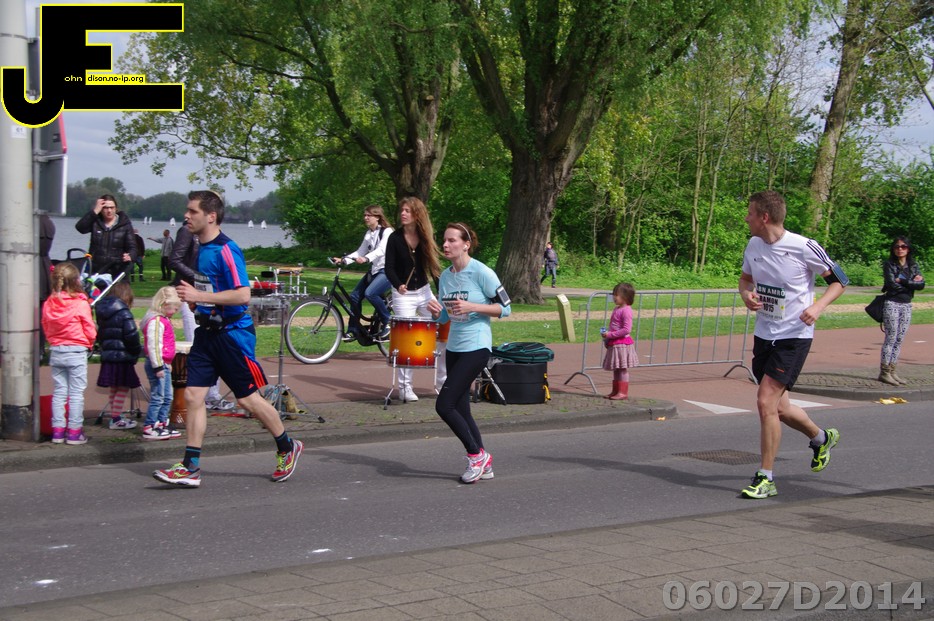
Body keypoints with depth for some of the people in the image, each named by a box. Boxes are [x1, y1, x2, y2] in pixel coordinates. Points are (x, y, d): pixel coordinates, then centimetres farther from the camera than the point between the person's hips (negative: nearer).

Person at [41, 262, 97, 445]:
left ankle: (58, 430, 14)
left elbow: (46, 329, 8)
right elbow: (91, 332, -8)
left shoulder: (48, 304, -1)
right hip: (76, 353, -5)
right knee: (76, 393, 3)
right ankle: (74, 432, 5)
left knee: (59, 392, 12)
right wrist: (88, 343, 11)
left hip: (56, 352, 5)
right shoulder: (81, 304, -14)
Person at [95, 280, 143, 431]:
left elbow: (100, 333, 16)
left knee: (114, 389, 18)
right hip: (122, 356, -8)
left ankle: (115, 416, 27)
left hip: (107, 355, 8)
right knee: (123, 389, 0)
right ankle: (116, 419, 1)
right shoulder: (123, 313, -14)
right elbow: (131, 335, -17)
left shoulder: (102, 312, 9)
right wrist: (136, 351, -3)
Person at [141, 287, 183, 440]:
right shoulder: (156, 321, -17)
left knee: (167, 397, 15)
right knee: (157, 397, -8)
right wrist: (158, 366, -23)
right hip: (157, 364, -11)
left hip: (164, 364, 11)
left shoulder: (164, 320, 16)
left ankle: (162, 424, 23)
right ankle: (149, 428, -5)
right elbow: (153, 345, -22)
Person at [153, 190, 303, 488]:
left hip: (232, 332, -8)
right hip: (207, 331, 8)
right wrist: (191, 297, 9)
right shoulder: (201, 248, 11)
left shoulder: (225, 250, -17)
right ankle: (190, 467, 3)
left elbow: (243, 295, -24)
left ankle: (287, 448, 22)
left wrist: (198, 295, -23)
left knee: (248, 398, 2)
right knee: (192, 395, 0)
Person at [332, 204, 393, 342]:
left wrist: (366, 258, -43)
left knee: (370, 293, -29)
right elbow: (360, 252, 14)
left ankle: (387, 323, -13)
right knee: (355, 295, -2)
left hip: (386, 270, -8)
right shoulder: (368, 234, 14)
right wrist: (343, 260, -1)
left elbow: (381, 250, -26)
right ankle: (353, 331, 8)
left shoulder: (387, 232, -10)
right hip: (374, 270, 8)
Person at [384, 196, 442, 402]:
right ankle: (404, 387, 6)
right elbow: (389, 268, -10)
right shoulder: (395, 238, -7)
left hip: (425, 292, 4)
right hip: (403, 294, -3)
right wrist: (398, 285, -29)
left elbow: (433, 266, 4)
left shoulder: (426, 237, 2)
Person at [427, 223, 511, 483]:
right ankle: (483, 463, 21)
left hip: (476, 347, -8)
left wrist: (472, 307, -20)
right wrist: (436, 311, -6)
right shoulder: (445, 276, 8)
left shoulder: (482, 273, -12)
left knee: (444, 405, -13)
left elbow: (504, 308, -9)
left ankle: (477, 454, 4)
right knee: (460, 409, 9)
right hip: (454, 348, 8)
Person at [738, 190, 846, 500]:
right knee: (777, 406, 16)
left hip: (794, 337, -7)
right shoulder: (754, 245, 1)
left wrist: (817, 306, -21)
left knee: (766, 401, -16)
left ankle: (765, 478, -5)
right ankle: (821, 437, 45)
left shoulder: (804, 248, -16)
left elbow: (839, 280, -4)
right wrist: (747, 294, -4)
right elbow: (746, 278, 20)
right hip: (764, 334, 7)